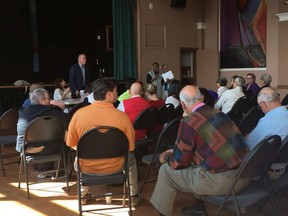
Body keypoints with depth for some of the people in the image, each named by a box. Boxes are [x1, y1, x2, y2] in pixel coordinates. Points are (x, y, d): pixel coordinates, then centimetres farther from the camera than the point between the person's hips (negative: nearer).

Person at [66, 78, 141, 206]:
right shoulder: (122, 116, -18)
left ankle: (84, 194, 46)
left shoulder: (79, 114, -14)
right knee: (131, 159, 33)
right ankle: (133, 196, 40)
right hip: (114, 166, -1)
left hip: (87, 166, 1)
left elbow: (71, 144, -1)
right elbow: (131, 147, -6)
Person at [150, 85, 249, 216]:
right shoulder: (218, 113, 11)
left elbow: (178, 163, -3)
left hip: (222, 181, -8)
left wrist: (166, 157, 20)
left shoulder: (189, 122, -11)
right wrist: (174, 152, 34)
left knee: (166, 170, 10)